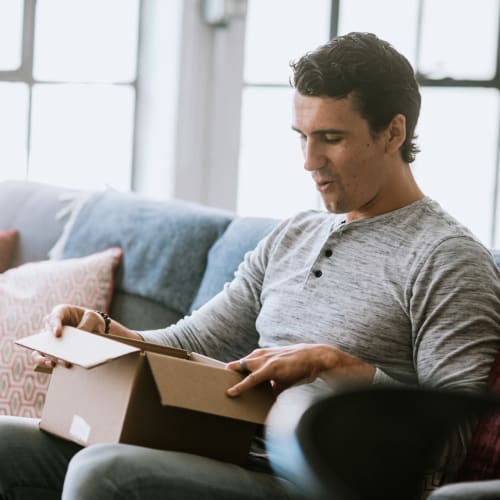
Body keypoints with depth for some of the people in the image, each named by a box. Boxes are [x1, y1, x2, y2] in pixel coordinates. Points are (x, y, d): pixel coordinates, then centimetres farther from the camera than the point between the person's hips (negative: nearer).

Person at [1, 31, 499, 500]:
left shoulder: (447, 259, -4)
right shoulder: (291, 236, 21)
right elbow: (191, 345, 20)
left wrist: (335, 365, -19)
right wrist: (102, 332, 1)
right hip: (231, 456, 8)